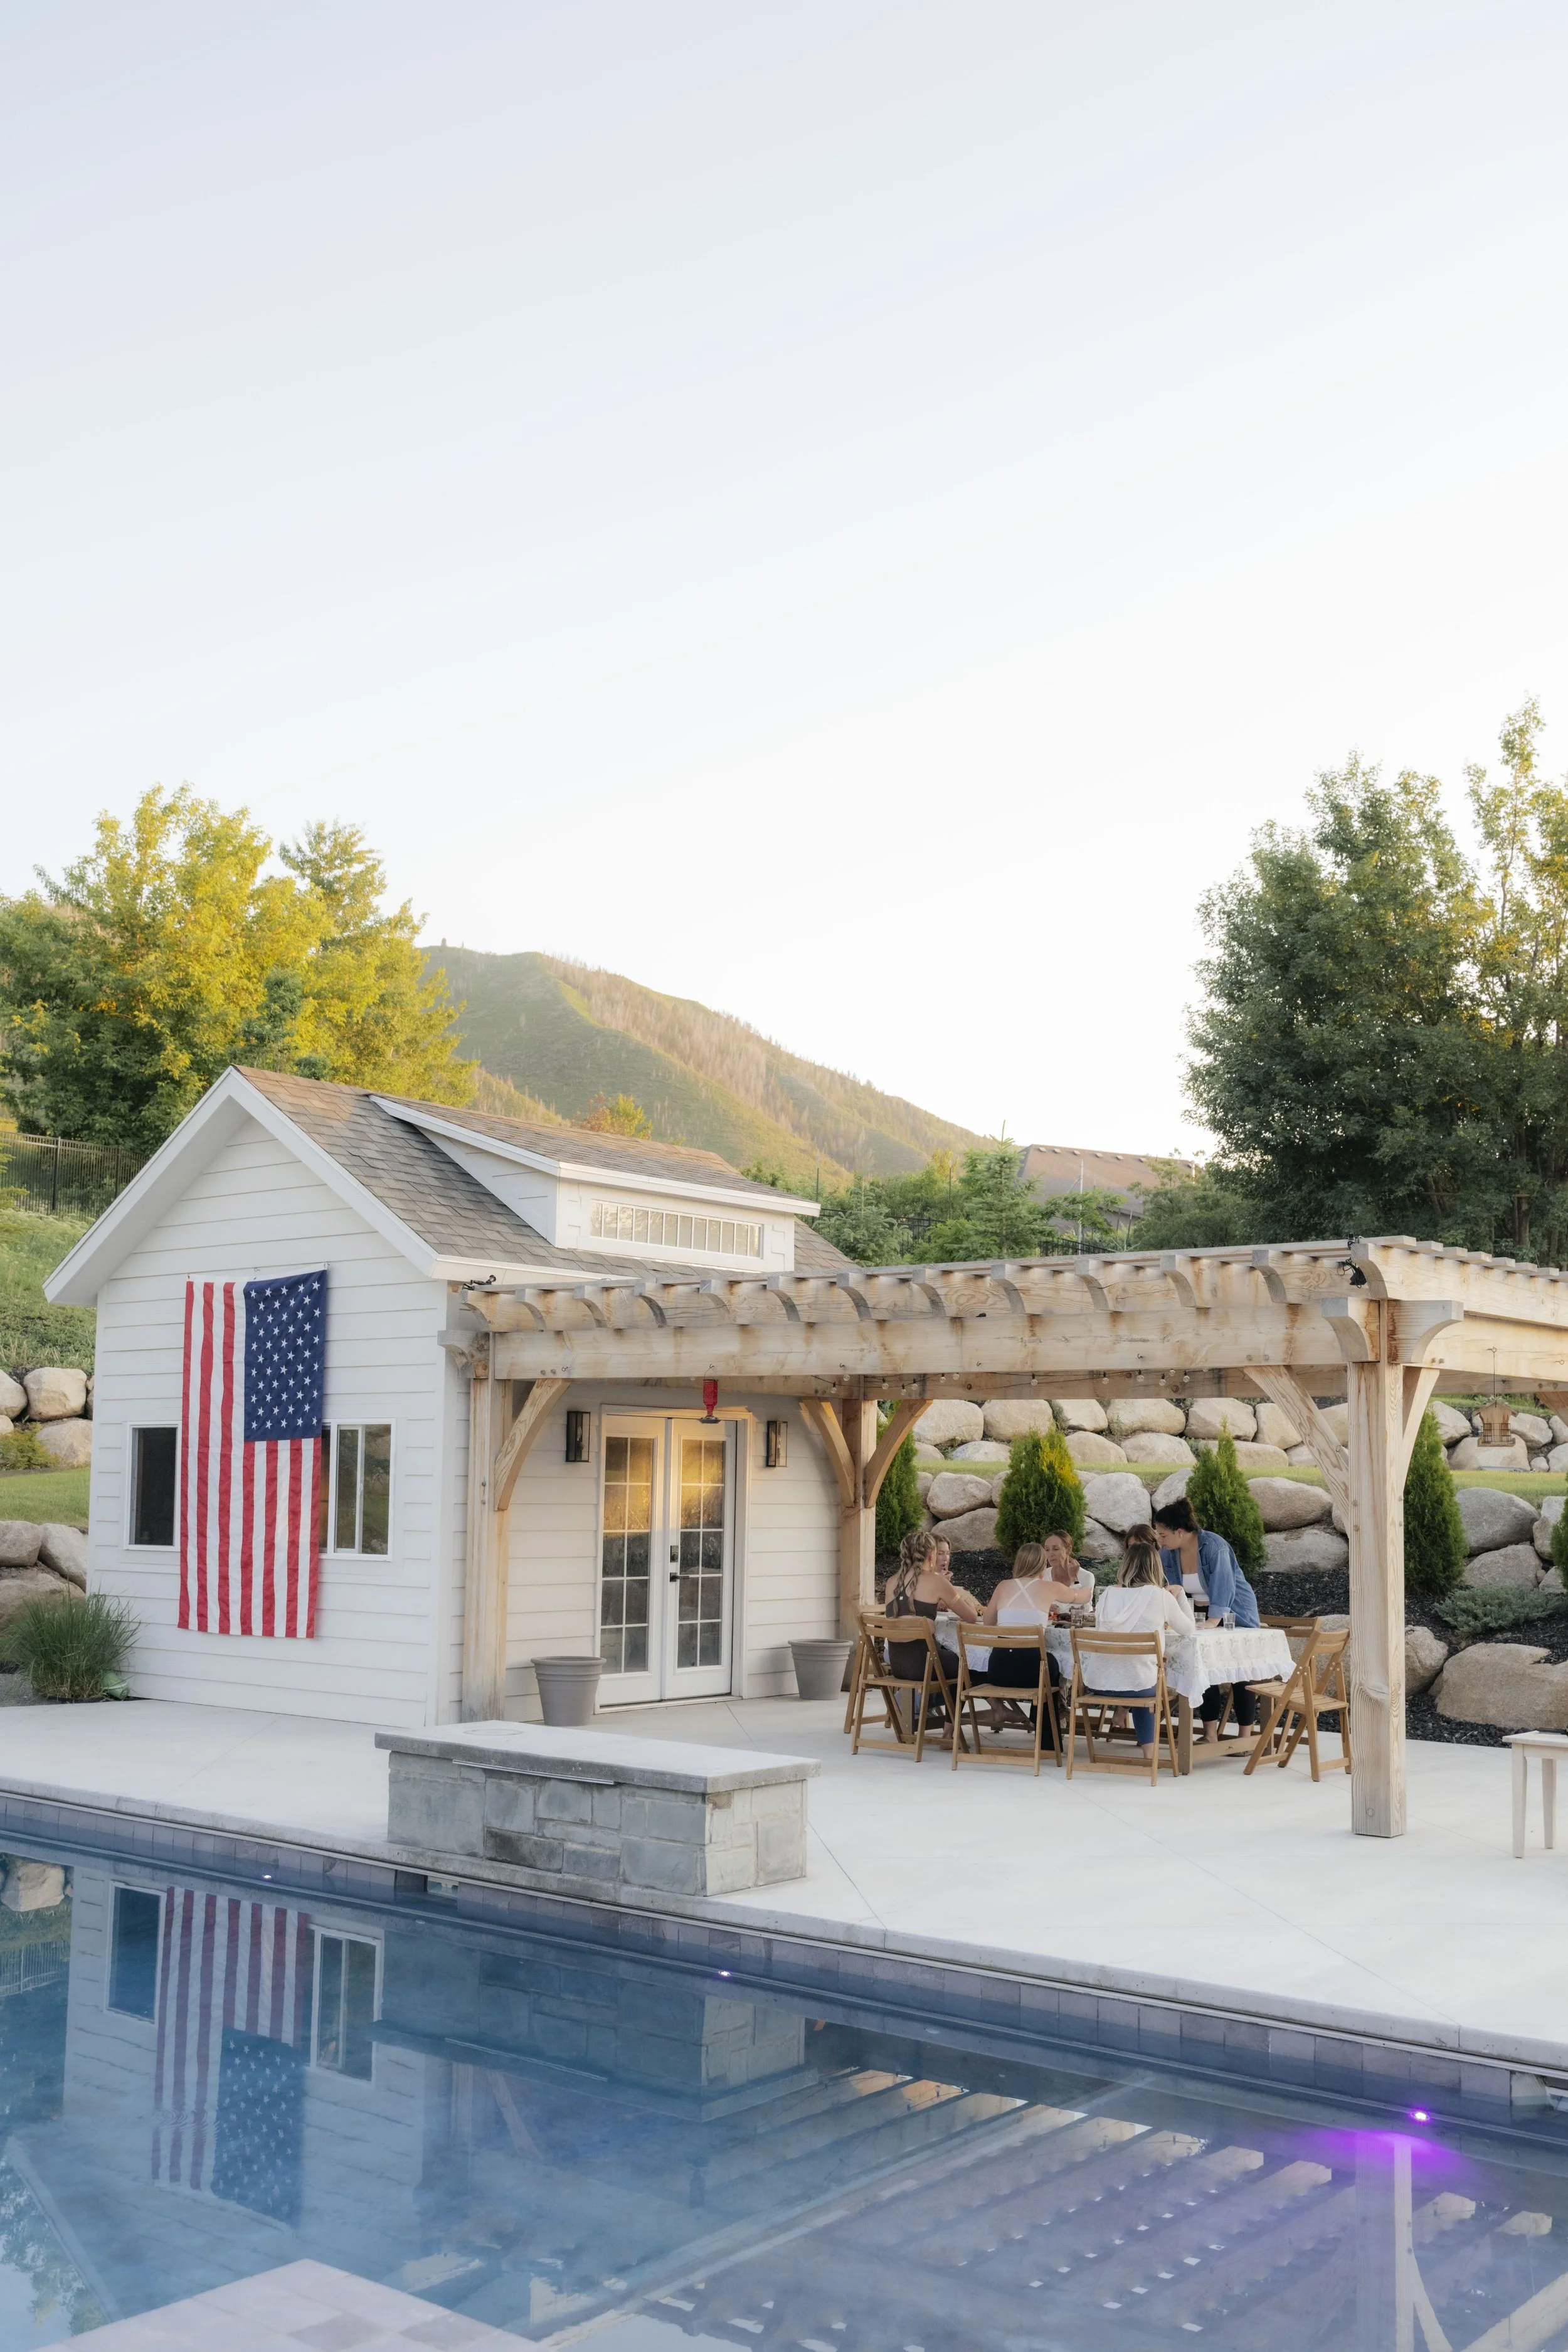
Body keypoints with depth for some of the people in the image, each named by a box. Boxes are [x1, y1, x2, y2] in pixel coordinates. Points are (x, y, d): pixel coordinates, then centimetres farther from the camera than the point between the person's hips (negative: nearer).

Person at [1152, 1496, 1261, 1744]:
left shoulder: (1214, 1546, -27)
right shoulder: (1168, 1553, -9)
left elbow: (1223, 1587, -33)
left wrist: (1213, 1622, -40)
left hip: (1236, 1614, -5)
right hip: (1202, 1616, 5)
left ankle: (1246, 1737, 4)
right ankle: (1210, 1736, 4)